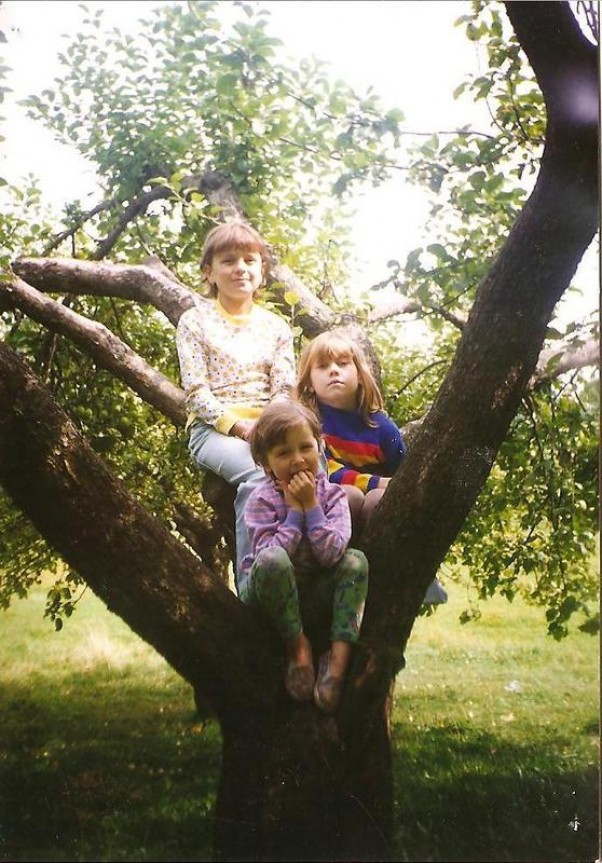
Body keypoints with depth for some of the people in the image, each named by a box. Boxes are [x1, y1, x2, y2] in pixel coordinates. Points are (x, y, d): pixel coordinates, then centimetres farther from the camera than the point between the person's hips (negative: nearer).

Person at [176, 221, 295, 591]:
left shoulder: (276, 326, 17)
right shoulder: (195, 321, 8)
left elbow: (285, 389, 7)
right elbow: (196, 392, -2)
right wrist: (236, 425, -17)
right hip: (214, 428, -3)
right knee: (256, 473, -36)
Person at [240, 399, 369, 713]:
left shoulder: (332, 495, -5)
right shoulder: (261, 500, -11)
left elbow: (331, 553, -20)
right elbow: (271, 554, -26)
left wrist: (311, 505, -21)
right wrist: (294, 510, -21)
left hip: (314, 592, 3)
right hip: (267, 593, -3)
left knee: (356, 560, -22)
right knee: (272, 560, -36)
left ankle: (339, 657, -26)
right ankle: (298, 646, -17)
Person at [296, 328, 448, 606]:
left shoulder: (381, 427, 1)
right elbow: (323, 471, -15)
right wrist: (376, 484, -22)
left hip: (379, 513, 2)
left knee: (379, 499, -31)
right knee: (350, 495, -33)